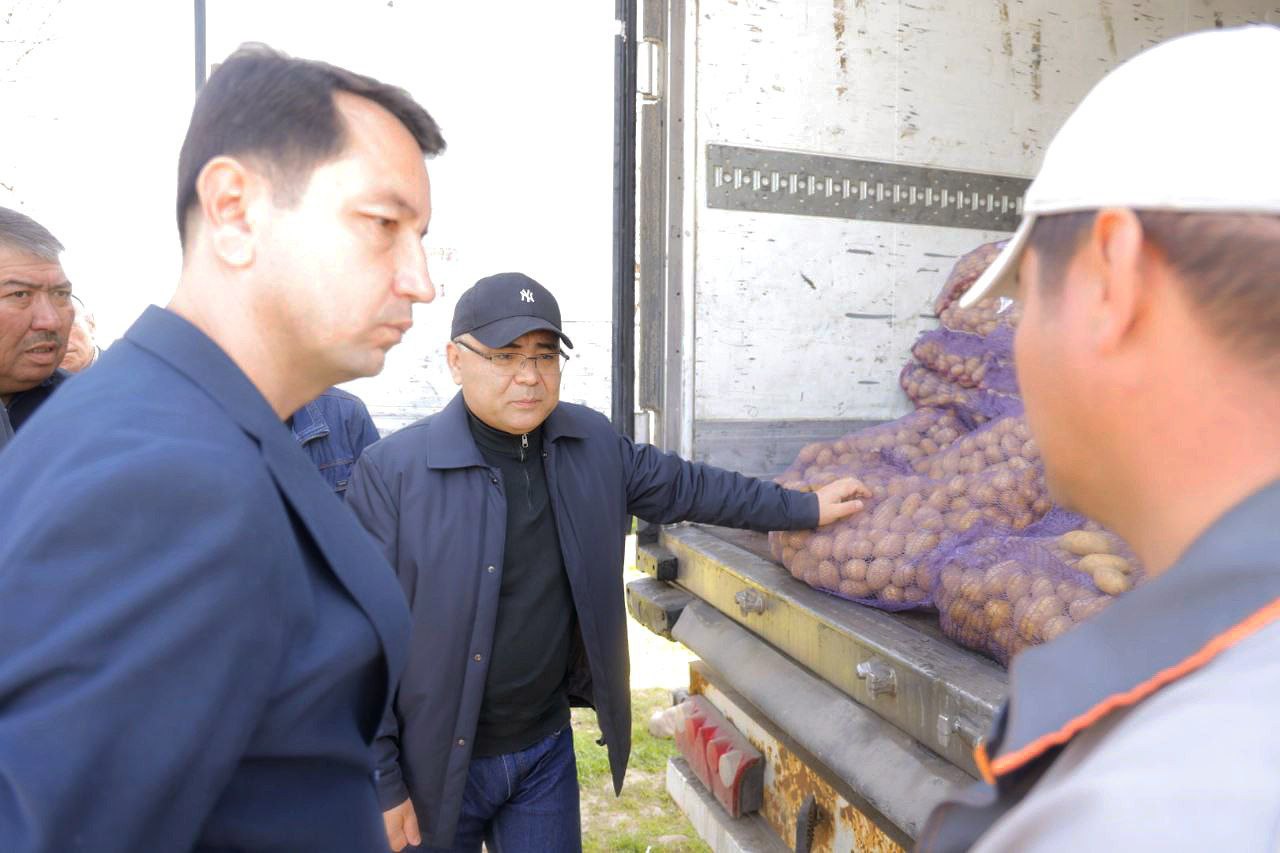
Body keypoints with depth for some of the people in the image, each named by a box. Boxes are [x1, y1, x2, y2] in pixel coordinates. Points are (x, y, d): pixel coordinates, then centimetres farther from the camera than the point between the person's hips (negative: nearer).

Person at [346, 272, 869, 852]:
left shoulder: (592, 444, -2)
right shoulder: (392, 472, -18)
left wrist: (805, 509, 13)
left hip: (546, 749, 4)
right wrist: (380, 786, -12)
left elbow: (684, 486, 11)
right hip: (435, 766, -4)